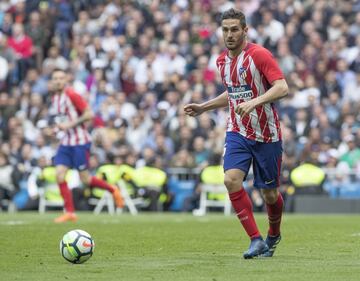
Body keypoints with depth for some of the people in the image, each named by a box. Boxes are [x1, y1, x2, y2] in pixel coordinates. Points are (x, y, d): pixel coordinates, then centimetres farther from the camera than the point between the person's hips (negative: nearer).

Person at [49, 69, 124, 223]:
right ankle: (70, 212, -3)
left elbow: (89, 114, -17)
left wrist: (70, 124, -20)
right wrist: (58, 126, 7)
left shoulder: (72, 95, -13)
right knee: (59, 174, -8)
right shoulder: (54, 97, 10)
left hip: (80, 142, -7)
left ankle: (113, 189, 21)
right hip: (65, 143, 7)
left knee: (85, 179, -4)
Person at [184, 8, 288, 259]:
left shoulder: (259, 55, -13)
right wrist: (203, 107, 19)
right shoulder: (222, 60, 9)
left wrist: (254, 102, -35)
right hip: (237, 132, 5)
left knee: (269, 193, 4)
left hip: (266, 134, -5)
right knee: (232, 180, -19)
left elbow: (282, 88, -23)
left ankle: (273, 236, 34)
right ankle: (256, 240, -12)